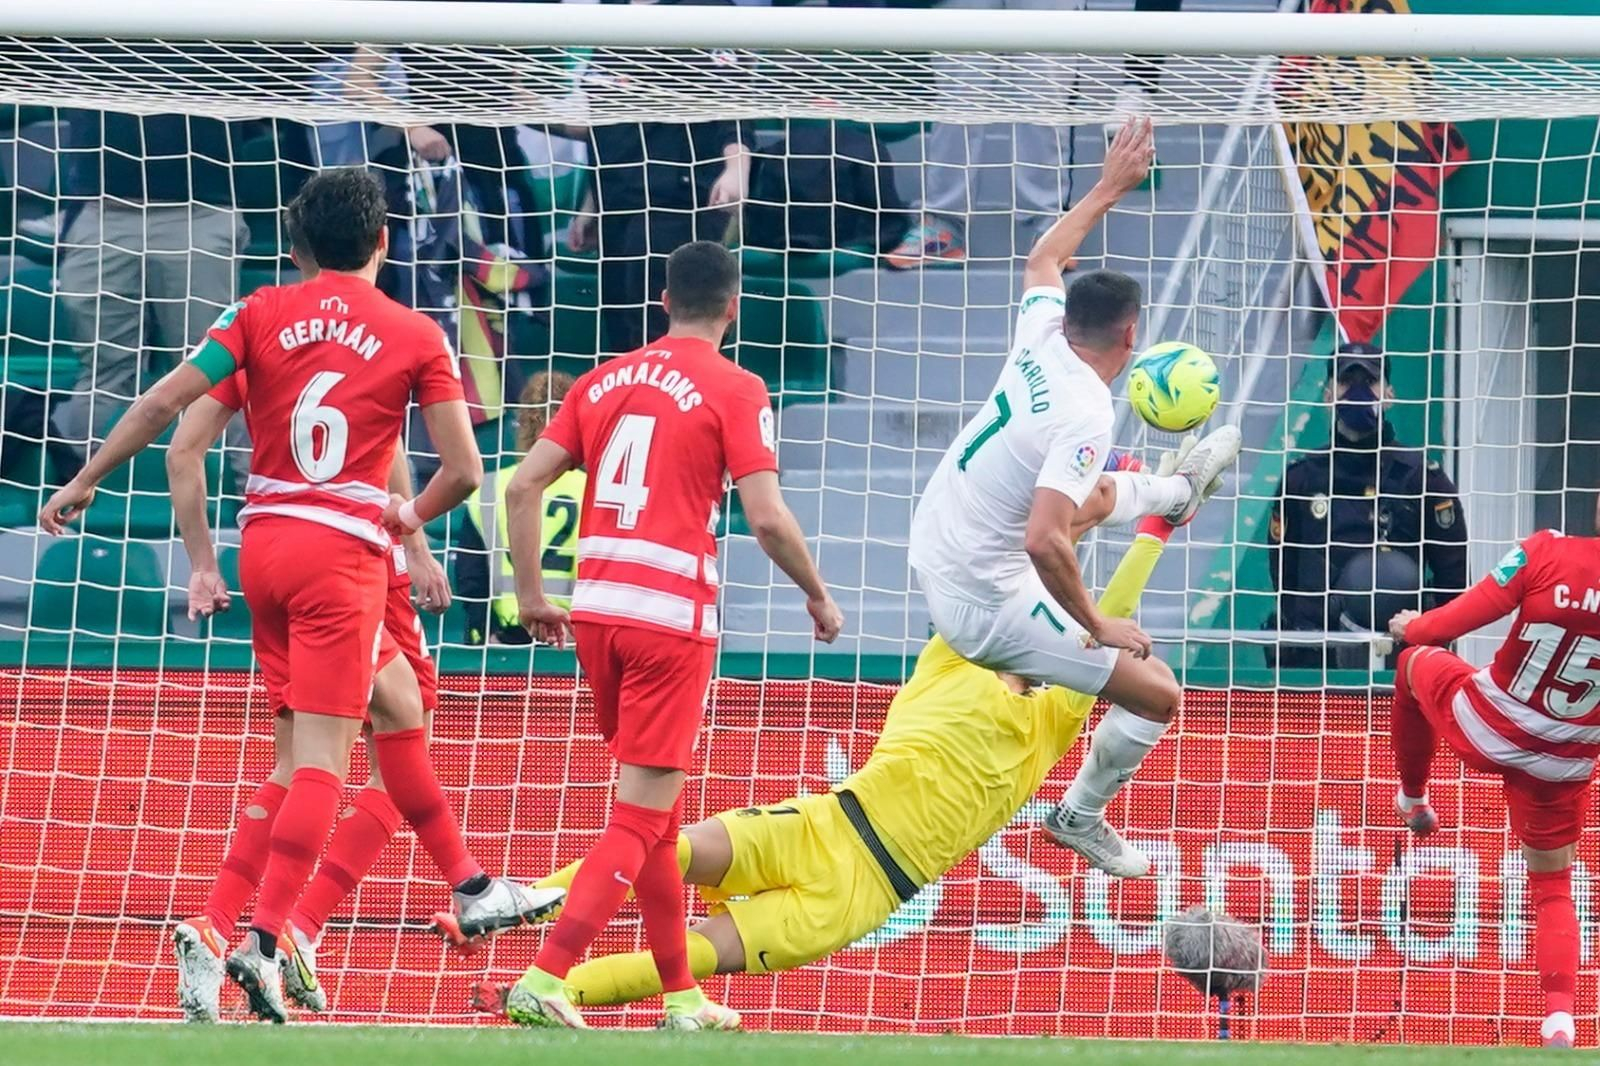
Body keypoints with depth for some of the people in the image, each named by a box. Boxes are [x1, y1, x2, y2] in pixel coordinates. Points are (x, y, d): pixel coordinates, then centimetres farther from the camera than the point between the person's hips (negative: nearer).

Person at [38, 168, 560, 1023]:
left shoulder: (262, 314, 5)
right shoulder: (416, 337, 0)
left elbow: (165, 401, -3)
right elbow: (464, 470, -3)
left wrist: (85, 481, 5)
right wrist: (410, 518, 17)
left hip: (264, 539, 5)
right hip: (345, 549, -5)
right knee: (321, 756, -7)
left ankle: (468, 886, 28)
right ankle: (262, 942, -21)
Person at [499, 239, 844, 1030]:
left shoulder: (606, 380, 11)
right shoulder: (734, 391, -4)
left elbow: (523, 485, 7)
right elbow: (768, 518, -12)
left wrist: (531, 595, 13)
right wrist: (819, 596, 3)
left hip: (596, 608, 6)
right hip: (672, 615, -6)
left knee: (657, 809, 18)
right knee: (641, 818, -4)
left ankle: (681, 994, 24)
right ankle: (546, 977, -18)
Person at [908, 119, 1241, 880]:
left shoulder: (1041, 340, -7)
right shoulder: (1085, 415, -29)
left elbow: (1044, 260, 17)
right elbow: (1045, 543, -36)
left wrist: (1109, 188, 23)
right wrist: (1097, 627, -23)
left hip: (931, 551, 9)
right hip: (986, 603, -9)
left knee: (1098, 494, 33)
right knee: (1157, 695, 1)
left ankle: (1178, 489, 68)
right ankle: (1080, 818, 25)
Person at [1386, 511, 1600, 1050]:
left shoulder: (1546, 553, -22)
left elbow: (1464, 616, -15)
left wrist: (1411, 629, 6)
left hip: (1484, 730, -2)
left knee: (1416, 663, 32)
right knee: (1553, 887, 21)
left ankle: (1413, 798, 49)